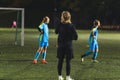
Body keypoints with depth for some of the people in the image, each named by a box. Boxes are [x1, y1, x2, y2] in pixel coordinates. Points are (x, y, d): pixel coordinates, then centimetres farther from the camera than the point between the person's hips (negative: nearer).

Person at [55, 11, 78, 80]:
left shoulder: (60, 25, -5)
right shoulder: (71, 26, -9)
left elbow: (56, 32, 16)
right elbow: (75, 37, -7)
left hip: (60, 45, 2)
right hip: (68, 45, -2)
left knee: (60, 61, 9)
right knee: (68, 61, 2)